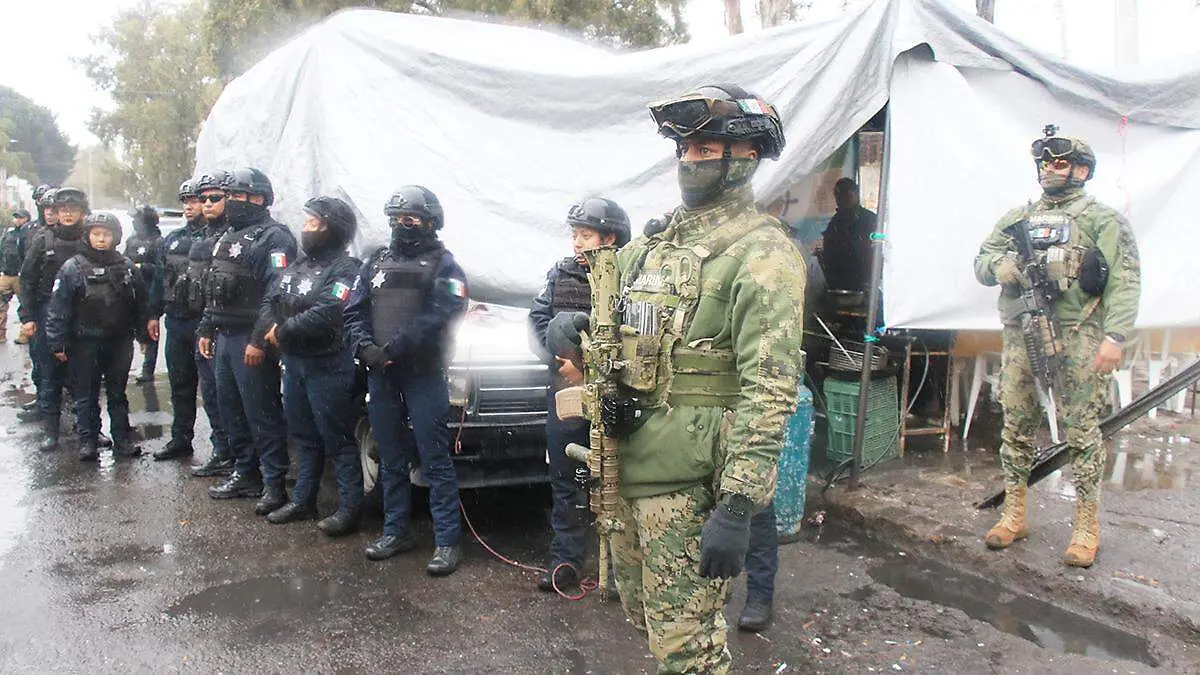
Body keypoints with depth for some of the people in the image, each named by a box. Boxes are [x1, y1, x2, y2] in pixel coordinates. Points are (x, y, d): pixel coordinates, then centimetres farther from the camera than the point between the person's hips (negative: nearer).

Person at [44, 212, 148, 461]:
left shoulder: (126, 267, 4)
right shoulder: (73, 268, -6)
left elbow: (140, 302, 11)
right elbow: (58, 308, -6)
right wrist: (57, 343, -9)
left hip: (120, 342, 2)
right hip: (85, 343, -2)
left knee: (118, 393, 11)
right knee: (86, 394, 6)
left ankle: (122, 440, 18)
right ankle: (88, 441, 16)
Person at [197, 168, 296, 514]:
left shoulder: (274, 238, -11)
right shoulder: (228, 238, 19)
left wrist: (259, 339, -23)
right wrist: (206, 329, 18)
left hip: (251, 341, -9)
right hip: (224, 338, 10)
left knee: (263, 414, -6)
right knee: (231, 409, 14)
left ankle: (274, 483, 1)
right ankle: (245, 475, 26)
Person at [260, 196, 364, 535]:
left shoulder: (345, 268, -13)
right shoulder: (299, 264, 14)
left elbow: (324, 315, -25)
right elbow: (270, 300, 15)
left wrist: (283, 331, -16)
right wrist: (272, 327, -6)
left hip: (327, 367, -8)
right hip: (293, 363, 9)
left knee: (337, 439, -2)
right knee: (304, 436, 18)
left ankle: (350, 507, 7)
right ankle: (302, 500, 29)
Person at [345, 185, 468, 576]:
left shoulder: (442, 265, 0)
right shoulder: (378, 263, 17)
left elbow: (440, 315, -15)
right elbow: (354, 311, 11)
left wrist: (395, 347, -20)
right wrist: (365, 347, -8)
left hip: (423, 373, -5)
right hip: (380, 374, 6)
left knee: (435, 460, -5)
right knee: (391, 459, 14)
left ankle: (447, 541, 0)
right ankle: (395, 531, 25)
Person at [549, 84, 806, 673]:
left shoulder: (761, 253, -12)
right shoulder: (657, 240, 13)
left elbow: (770, 389, -20)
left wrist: (738, 507, -25)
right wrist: (572, 324, 0)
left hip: (687, 481, -8)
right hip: (627, 463, 8)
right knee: (641, 607, 22)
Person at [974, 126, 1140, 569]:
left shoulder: (1102, 219, 3)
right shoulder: (1017, 218, 18)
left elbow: (1125, 280, -5)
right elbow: (981, 262, 16)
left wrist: (1116, 335, -15)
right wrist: (1000, 265, -8)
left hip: (1077, 339, -4)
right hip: (1020, 337, 5)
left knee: (1082, 431, -1)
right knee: (1016, 428, 9)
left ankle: (1086, 526, 9)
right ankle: (1014, 515, 20)